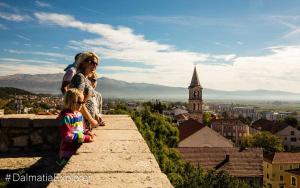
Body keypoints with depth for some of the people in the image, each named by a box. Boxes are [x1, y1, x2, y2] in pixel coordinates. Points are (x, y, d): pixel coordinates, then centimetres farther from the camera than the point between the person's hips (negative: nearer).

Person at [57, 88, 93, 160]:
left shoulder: (79, 114, 8)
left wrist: (87, 133, -2)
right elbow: (67, 136, -21)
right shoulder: (66, 116, -16)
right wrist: (85, 138, -21)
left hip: (79, 148, 8)